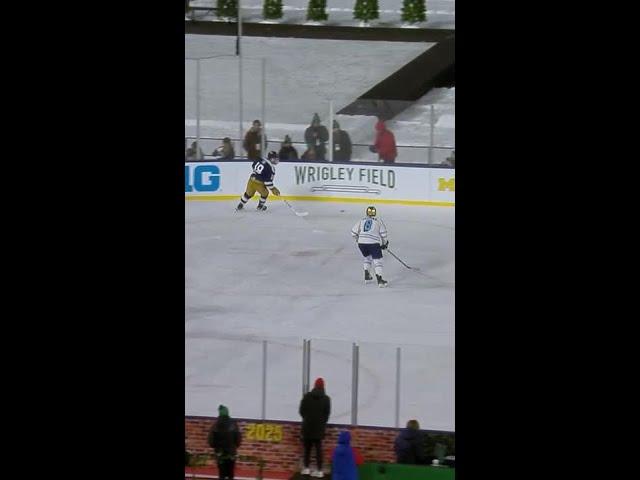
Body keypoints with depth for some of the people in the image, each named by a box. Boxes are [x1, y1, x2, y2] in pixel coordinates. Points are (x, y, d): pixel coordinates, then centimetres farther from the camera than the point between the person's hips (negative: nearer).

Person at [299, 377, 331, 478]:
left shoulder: (307, 396, -2)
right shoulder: (326, 398, -2)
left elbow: (301, 410, 1)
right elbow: (327, 413, 0)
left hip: (307, 426, 0)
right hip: (319, 427, 0)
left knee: (307, 448, 11)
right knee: (318, 448, 0)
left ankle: (306, 468, 11)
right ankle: (319, 470, -5)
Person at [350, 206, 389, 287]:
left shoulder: (361, 221, 18)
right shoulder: (379, 221, 11)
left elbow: (353, 232, 16)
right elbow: (383, 233, 5)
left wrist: (358, 239, 35)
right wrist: (385, 243, 20)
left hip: (361, 243, 4)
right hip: (373, 243, -4)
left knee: (367, 257, 29)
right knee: (377, 260, -2)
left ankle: (366, 276, 28)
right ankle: (379, 280, -12)